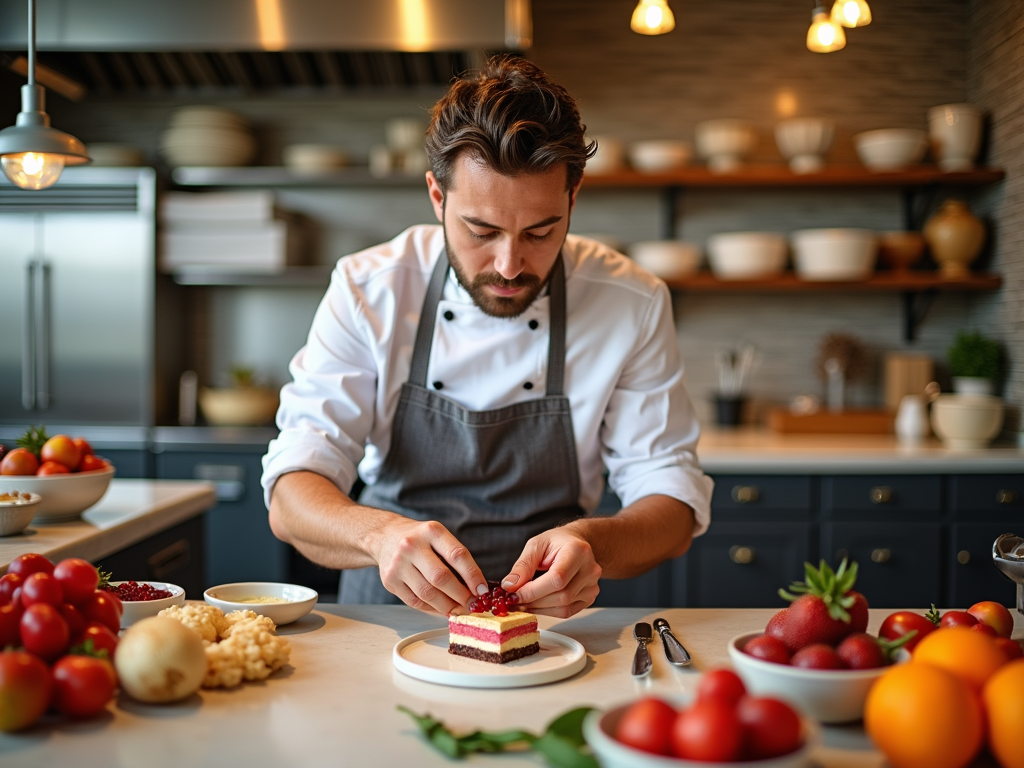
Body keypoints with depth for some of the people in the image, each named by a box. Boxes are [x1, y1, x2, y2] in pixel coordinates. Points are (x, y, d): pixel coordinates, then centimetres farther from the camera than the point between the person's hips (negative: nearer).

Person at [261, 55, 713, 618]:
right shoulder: (366, 290, -10)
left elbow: (673, 499, -7)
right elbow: (291, 501, -14)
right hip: (387, 611, 2)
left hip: (547, 621, -1)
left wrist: (593, 544, -30)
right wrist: (380, 534, -36)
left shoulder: (633, 304, -9)